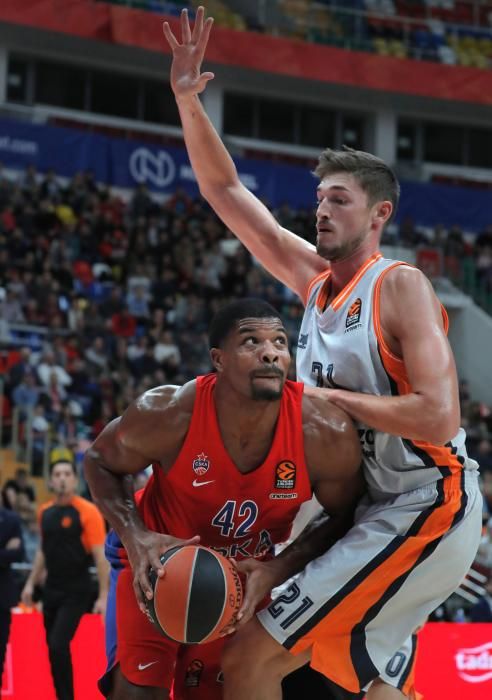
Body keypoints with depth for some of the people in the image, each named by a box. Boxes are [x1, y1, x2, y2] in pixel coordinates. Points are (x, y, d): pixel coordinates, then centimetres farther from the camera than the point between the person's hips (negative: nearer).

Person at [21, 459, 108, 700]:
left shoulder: (87, 511, -9)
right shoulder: (45, 512, 9)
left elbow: (100, 555, -11)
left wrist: (103, 596, -16)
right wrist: (31, 583, 17)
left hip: (76, 592, -6)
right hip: (51, 590, 6)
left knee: (59, 644, -17)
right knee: (53, 647, 7)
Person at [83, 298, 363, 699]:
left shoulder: (326, 434, -30)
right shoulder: (168, 414, -31)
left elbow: (346, 519, -10)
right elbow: (101, 462, -10)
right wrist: (134, 537, -27)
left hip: (247, 572, 2)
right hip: (158, 557, -2)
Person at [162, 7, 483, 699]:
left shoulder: (399, 286, -12)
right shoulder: (315, 279, 10)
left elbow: (439, 417, -22)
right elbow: (225, 191, 13)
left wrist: (330, 398, -15)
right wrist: (187, 100, 3)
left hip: (423, 508, -9)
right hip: (369, 509, 9)